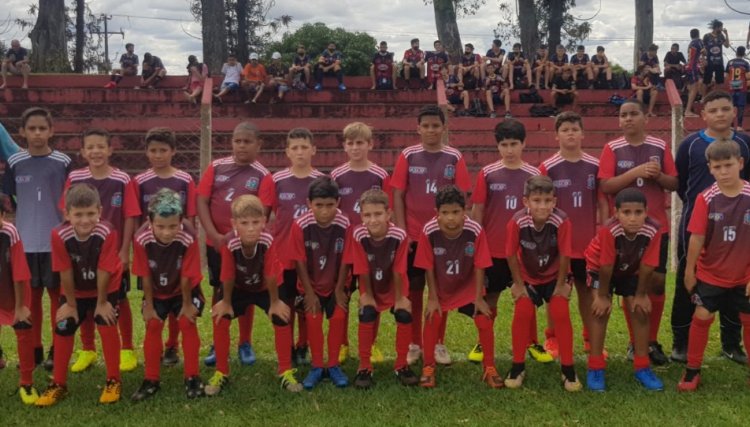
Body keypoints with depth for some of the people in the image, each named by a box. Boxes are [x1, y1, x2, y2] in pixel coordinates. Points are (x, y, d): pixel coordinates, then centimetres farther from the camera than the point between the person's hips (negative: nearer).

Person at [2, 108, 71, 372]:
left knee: (57, 294, 6)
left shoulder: (63, 162, -4)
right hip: (25, 242, 2)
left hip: (57, 241, -2)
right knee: (31, 295, 10)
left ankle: (57, 349, 16)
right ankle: (35, 349, 21)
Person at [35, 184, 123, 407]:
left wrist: (102, 303, -16)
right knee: (62, 329, 1)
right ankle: (58, 384, 17)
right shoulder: (60, 235, -30)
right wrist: (71, 304, -9)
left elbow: (103, 272, -25)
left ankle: (114, 381, 4)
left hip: (106, 289, -2)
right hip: (75, 291, 2)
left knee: (107, 325, -13)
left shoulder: (107, 233, -34)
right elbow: (65, 273, -19)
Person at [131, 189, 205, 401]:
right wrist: (148, 305, -8)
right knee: (153, 326, -3)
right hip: (156, 291, 2)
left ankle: (192, 377, 5)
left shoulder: (189, 237, -38)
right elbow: (145, 275, -18)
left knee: (188, 323, -8)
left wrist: (187, 304, -12)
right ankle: (151, 380, 9)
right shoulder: (142, 238, -34)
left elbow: (186, 276, -24)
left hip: (185, 290, -1)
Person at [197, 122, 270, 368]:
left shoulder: (262, 175, -4)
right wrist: (214, 234, -12)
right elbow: (202, 201, -3)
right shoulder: (216, 167, 2)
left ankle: (245, 344, 21)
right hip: (216, 242, 2)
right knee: (219, 291, 12)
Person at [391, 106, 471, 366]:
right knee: (413, 290, 5)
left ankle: (439, 344, 20)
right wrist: (401, 232, -7)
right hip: (414, 235, 0)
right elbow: (398, 195, -1)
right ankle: (414, 344, 18)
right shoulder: (408, 156, 0)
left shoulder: (454, 158, 1)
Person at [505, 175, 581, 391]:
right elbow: (511, 255, -16)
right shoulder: (517, 222, -30)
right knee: (523, 313, -13)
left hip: (554, 276, 0)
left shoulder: (562, 221, -32)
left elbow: (564, 255, -19)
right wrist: (518, 284, -8)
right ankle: (518, 366, 4)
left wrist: (561, 284, -10)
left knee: (561, 314, -13)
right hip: (527, 277, 1)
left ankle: (568, 368, 3)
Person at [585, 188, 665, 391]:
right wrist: (602, 296, -18)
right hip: (600, 268, -3)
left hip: (631, 270, 3)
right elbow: (606, 267, -29)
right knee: (601, 310, -14)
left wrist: (641, 294, -10)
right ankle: (595, 368, -5)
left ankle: (642, 367, 11)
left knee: (640, 310, -3)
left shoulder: (652, 230, -33)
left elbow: (647, 266, -20)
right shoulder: (609, 230, -40)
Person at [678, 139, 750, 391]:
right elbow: (697, 238, -10)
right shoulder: (706, 198, -14)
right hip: (710, 274, -1)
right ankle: (692, 370, 16)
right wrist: (689, 271, -5)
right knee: (702, 317, 3)